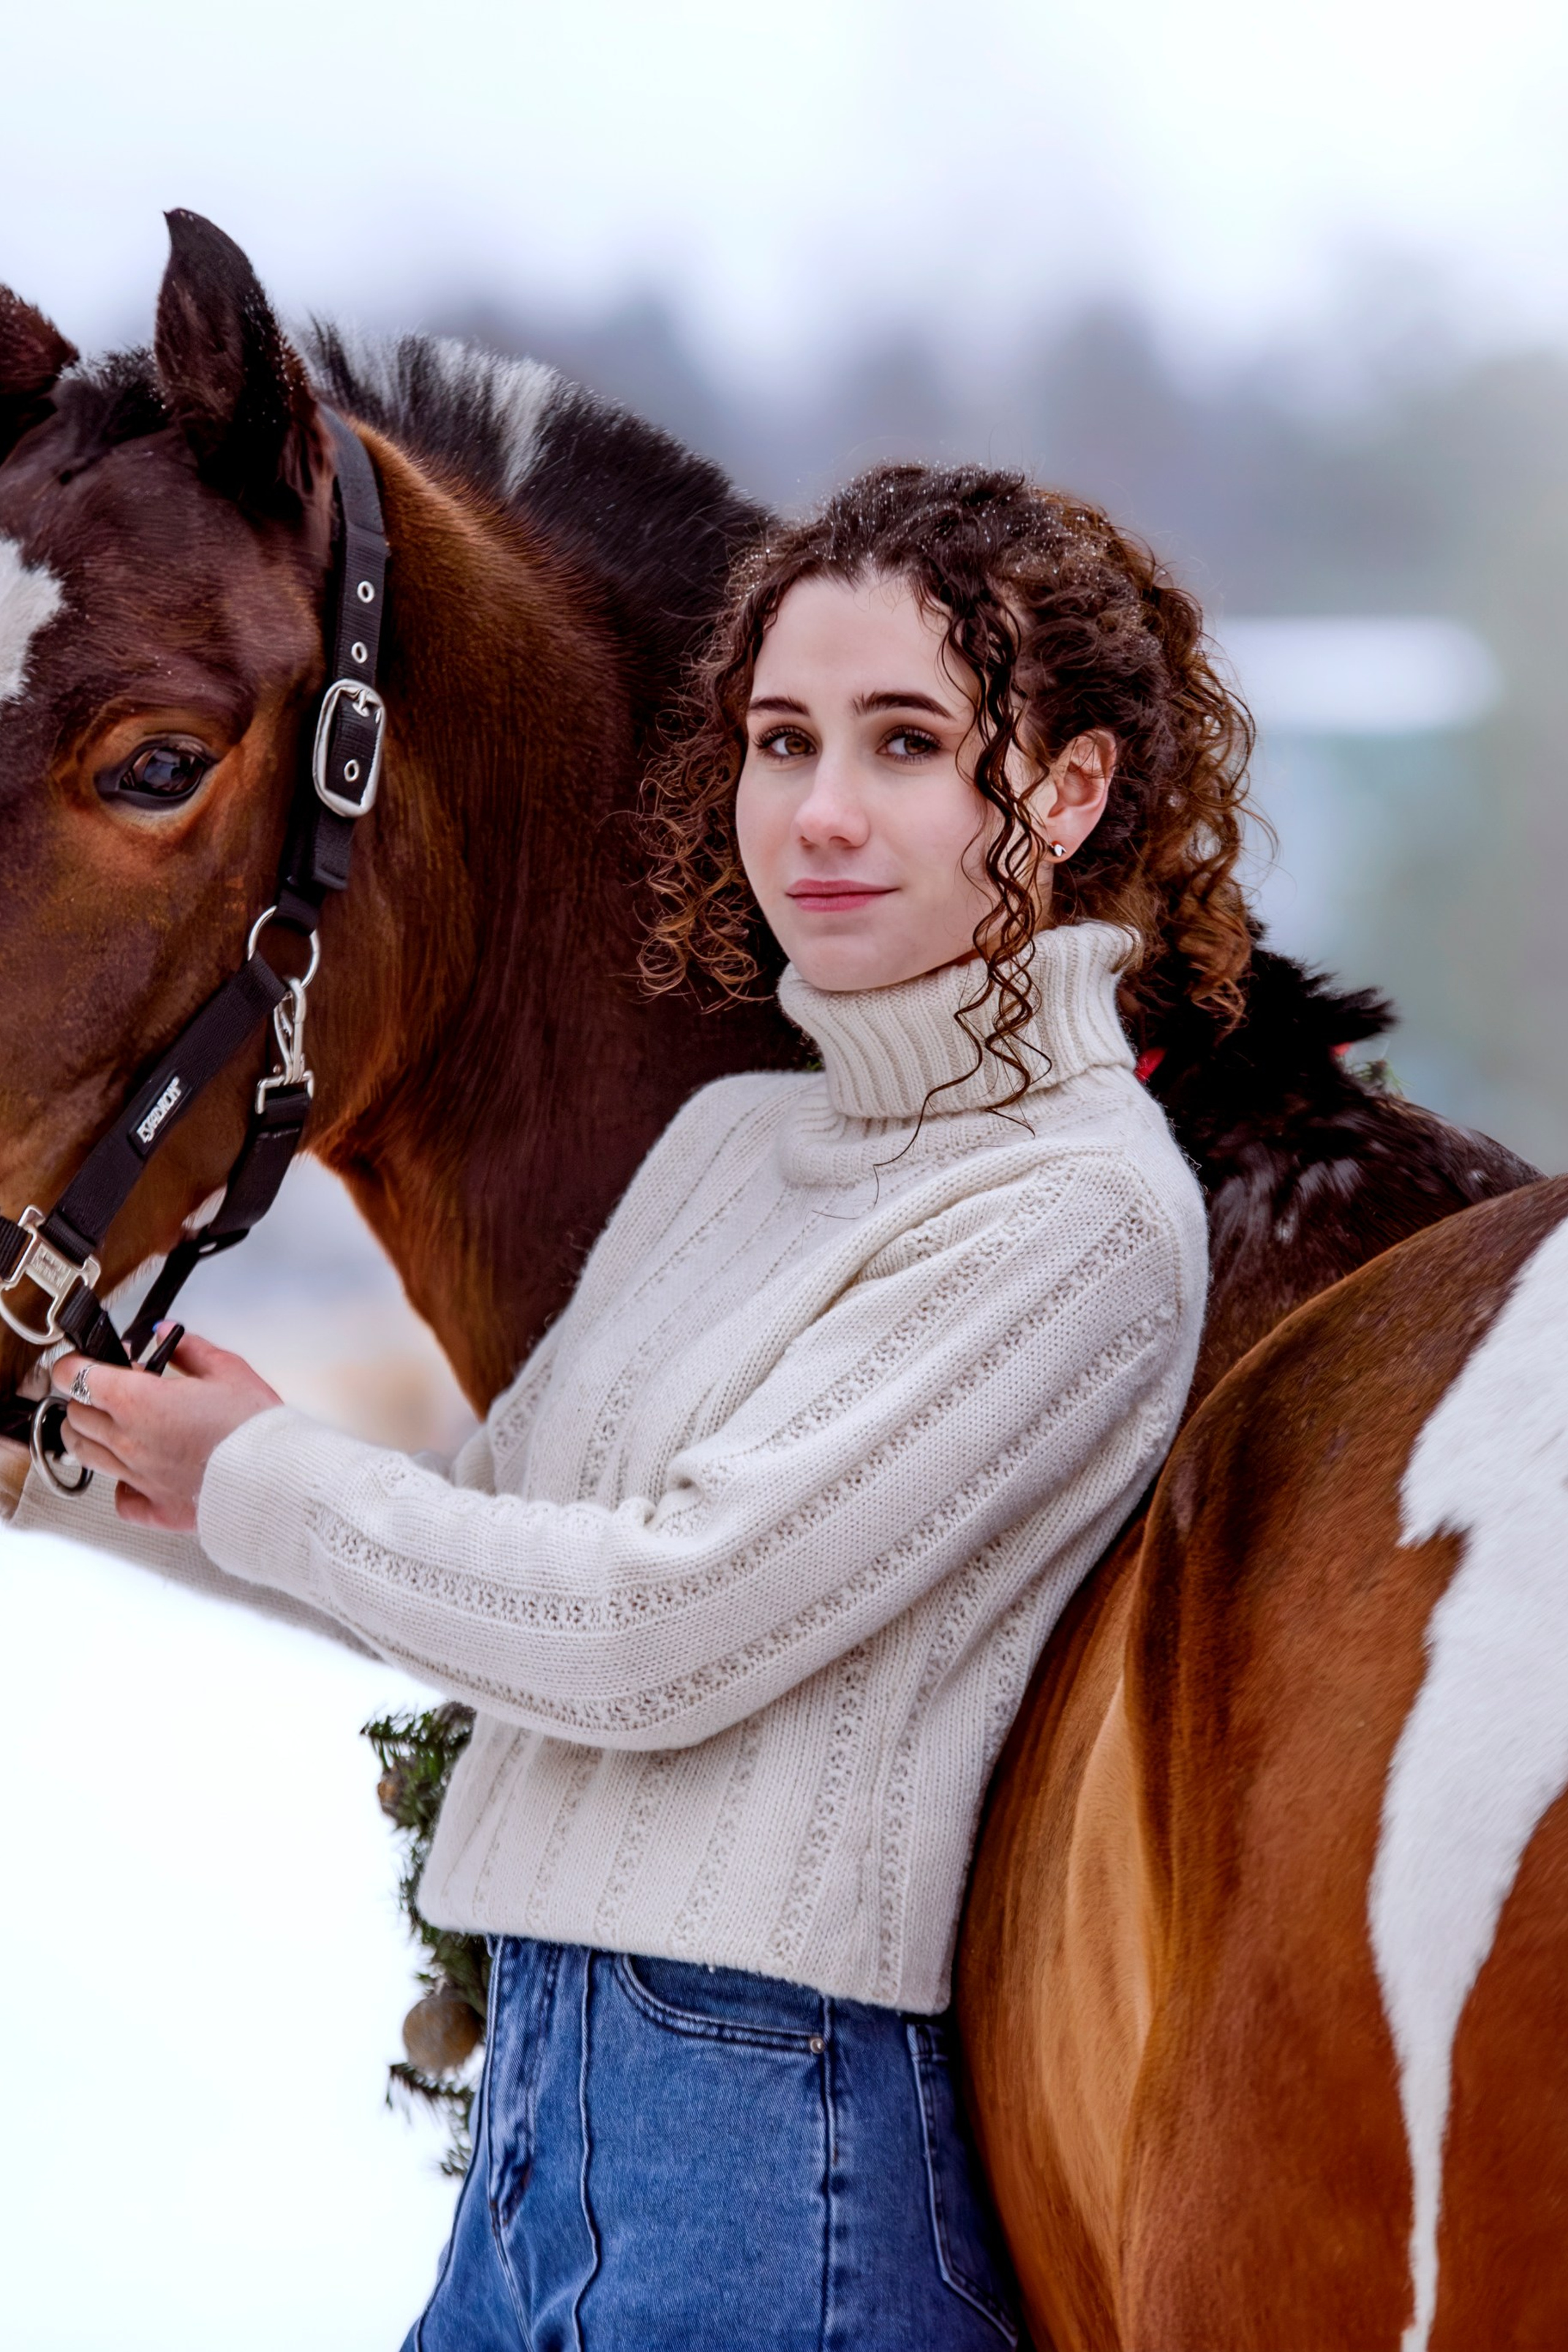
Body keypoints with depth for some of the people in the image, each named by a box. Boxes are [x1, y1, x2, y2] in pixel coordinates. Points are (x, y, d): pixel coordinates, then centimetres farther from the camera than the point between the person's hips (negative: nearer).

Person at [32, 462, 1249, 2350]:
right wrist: (92, 1457, 14)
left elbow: (664, 1634, -17)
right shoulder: (731, 1142, 13)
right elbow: (497, 1544, 19)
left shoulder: (1083, 1215, -14)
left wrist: (260, 1482, -4)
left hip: (774, 2146, -8)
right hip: (543, 2088, 8)